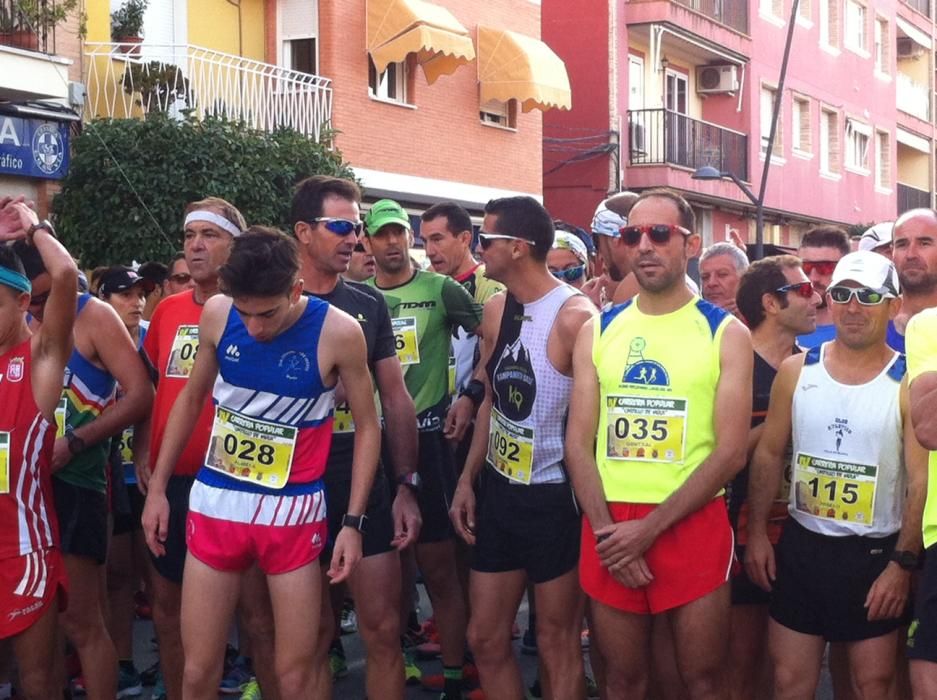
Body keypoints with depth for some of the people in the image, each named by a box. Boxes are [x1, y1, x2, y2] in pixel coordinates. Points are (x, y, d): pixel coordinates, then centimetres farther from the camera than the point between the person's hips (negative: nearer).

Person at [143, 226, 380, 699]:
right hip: (215, 502, 2)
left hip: (293, 509, -2)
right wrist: (157, 486, 10)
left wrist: (353, 521, -7)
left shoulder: (338, 332, -14)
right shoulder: (216, 314, -6)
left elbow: (367, 426, -3)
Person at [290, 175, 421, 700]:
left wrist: (407, 485, 3)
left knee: (383, 631, 2)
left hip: (365, 487, 2)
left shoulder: (369, 305, 5)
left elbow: (396, 397, 8)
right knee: (314, 635, 7)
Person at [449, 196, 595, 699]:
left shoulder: (574, 317, -19)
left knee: (557, 646, 7)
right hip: (498, 491, 8)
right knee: (485, 639, 14)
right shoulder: (496, 311, 5)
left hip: (554, 498, -7)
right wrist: (468, 480, 12)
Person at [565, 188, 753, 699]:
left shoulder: (726, 333, 0)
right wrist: (605, 529, -9)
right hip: (609, 529, 3)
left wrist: (648, 528, -14)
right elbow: (578, 442, 5)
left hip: (692, 524, -2)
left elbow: (731, 451, -7)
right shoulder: (598, 330, 8)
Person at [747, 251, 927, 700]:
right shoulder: (796, 371, 0)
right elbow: (768, 455, 7)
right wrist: (757, 533, 2)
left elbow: (921, 480, -10)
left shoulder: (908, 384, -10)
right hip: (801, 545, 3)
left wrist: (902, 563, -13)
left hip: (875, 554, -2)